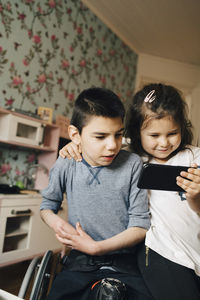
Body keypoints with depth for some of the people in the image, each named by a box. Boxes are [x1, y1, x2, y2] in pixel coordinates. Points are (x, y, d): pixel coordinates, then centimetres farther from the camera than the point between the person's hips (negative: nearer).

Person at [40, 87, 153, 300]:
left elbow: (140, 226, -7)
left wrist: (97, 247, -13)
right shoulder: (65, 166, -3)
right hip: (80, 261, 1)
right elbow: (47, 205, 13)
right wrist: (55, 221, -8)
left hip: (124, 261, -1)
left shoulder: (132, 164, -9)